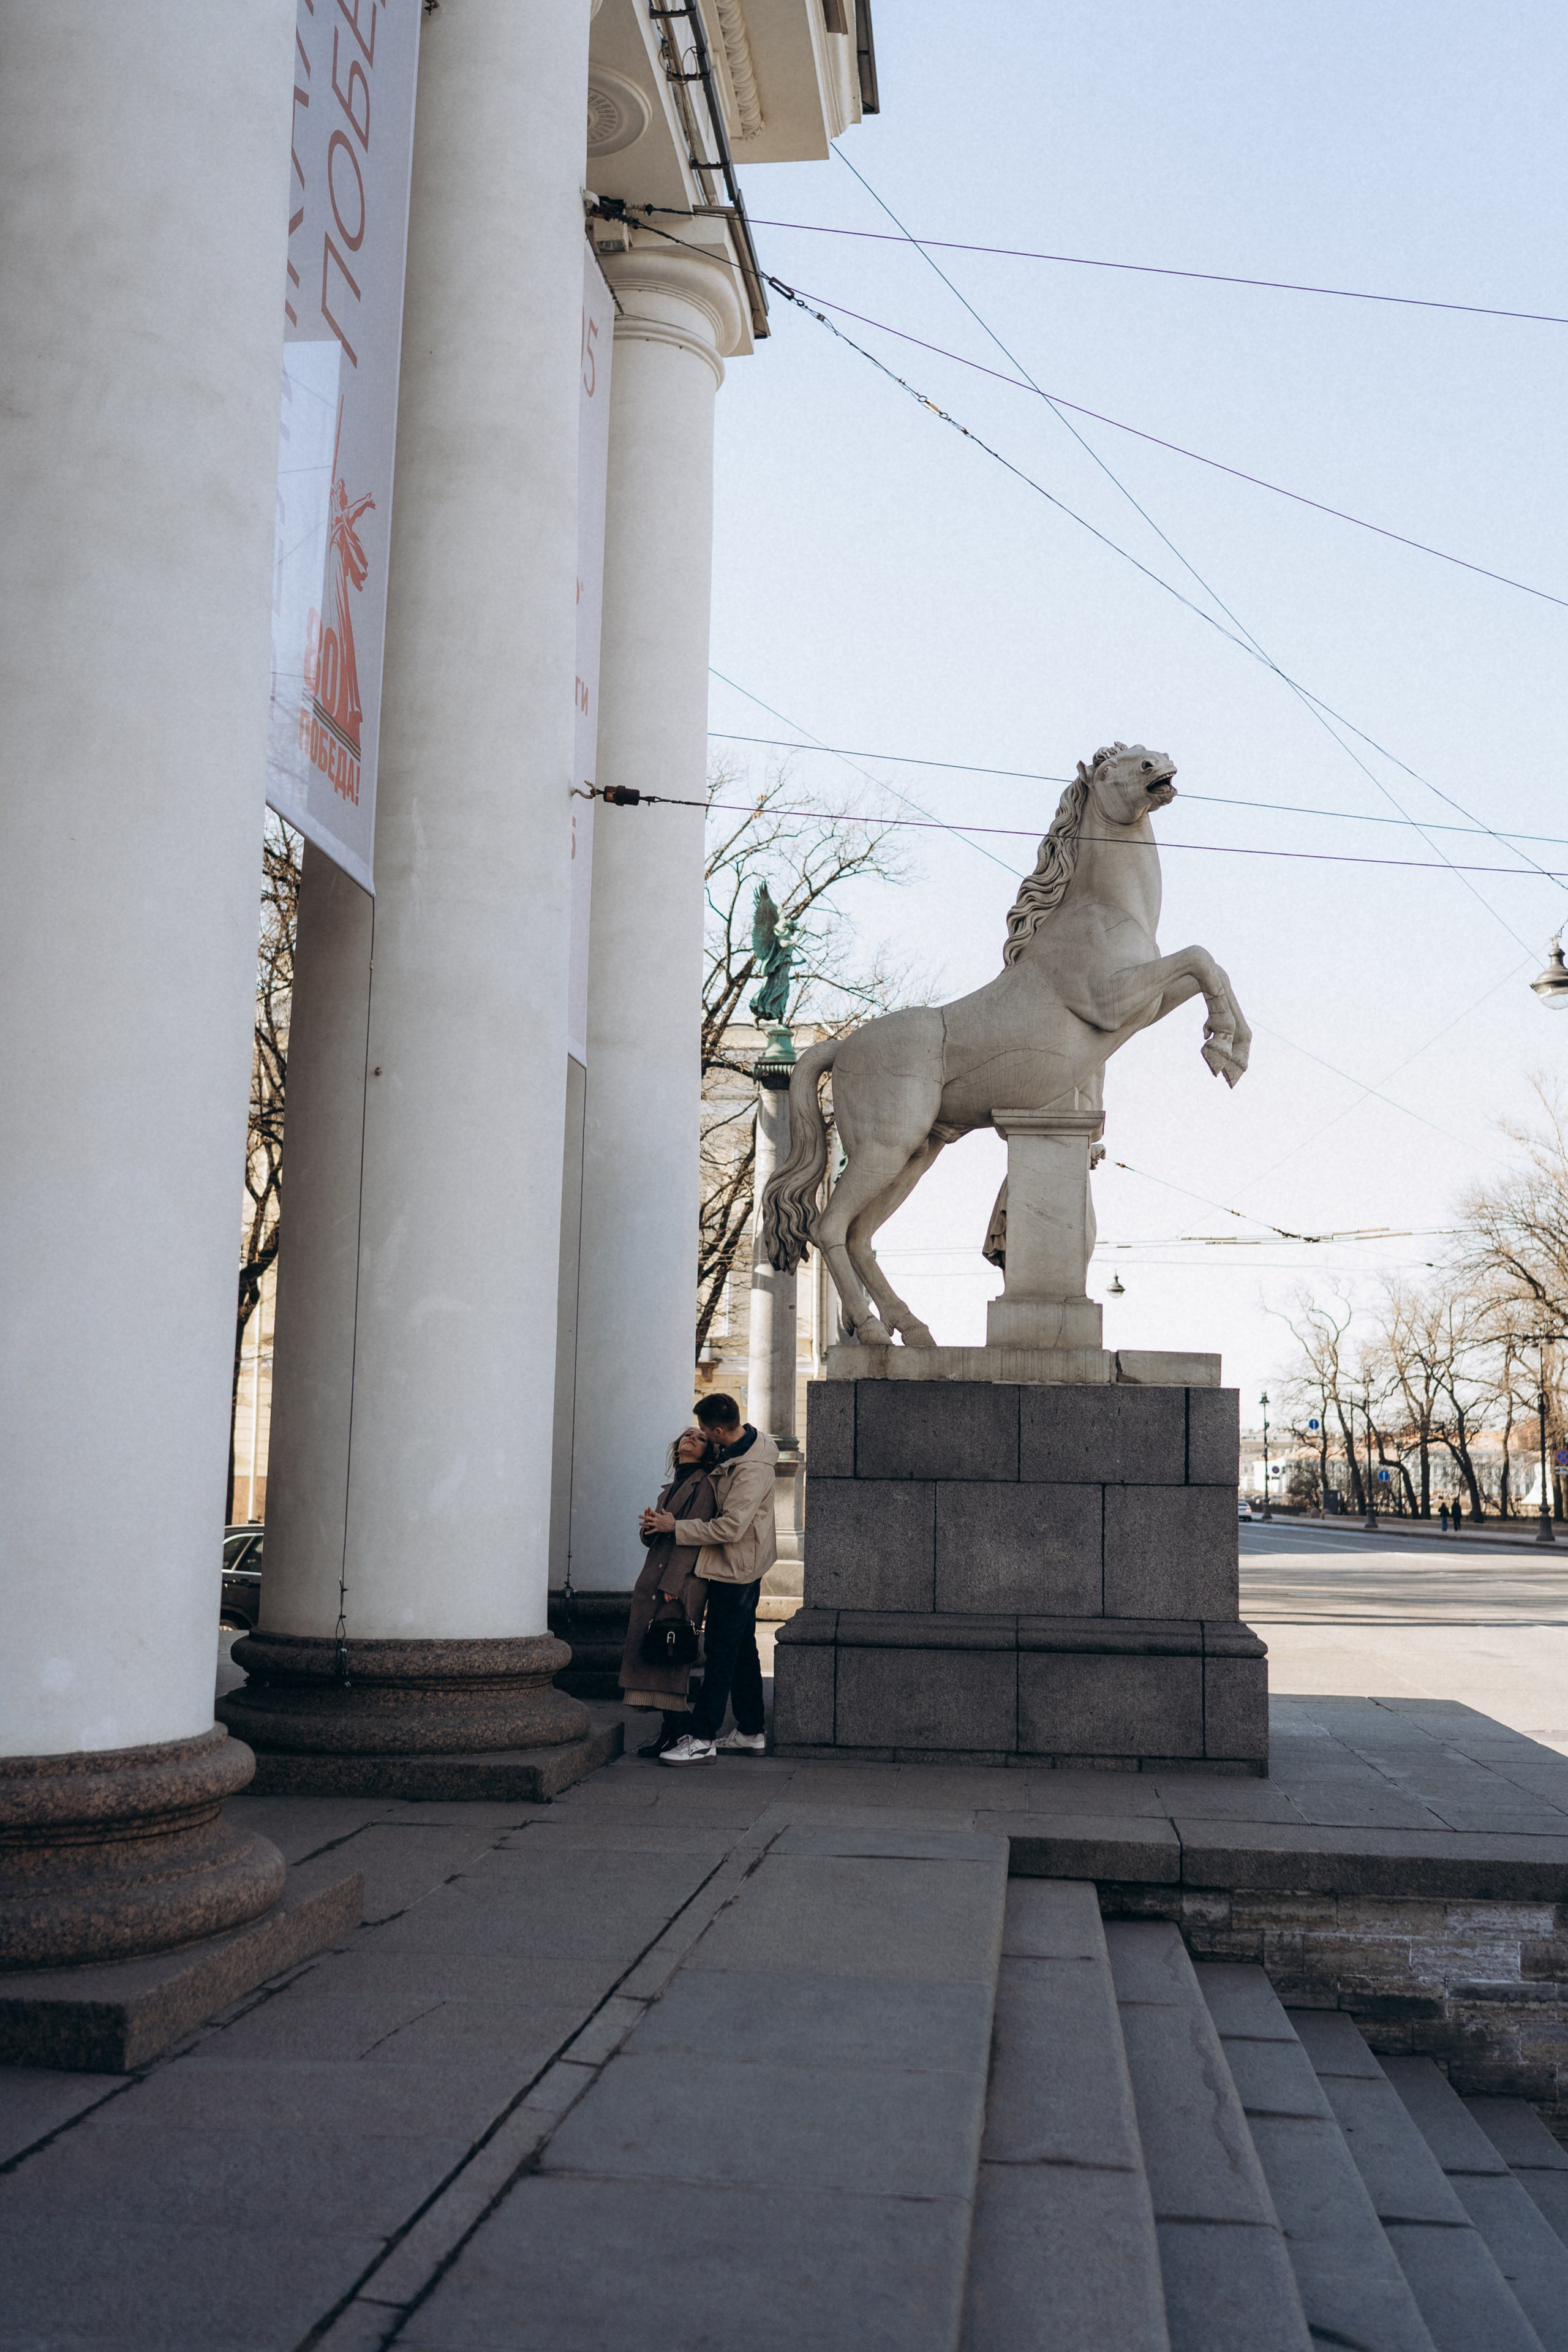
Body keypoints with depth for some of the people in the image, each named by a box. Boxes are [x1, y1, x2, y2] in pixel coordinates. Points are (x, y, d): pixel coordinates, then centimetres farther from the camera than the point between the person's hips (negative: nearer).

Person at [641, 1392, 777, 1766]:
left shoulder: (751, 1470, -26)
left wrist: (675, 1527, -21)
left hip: (736, 1569, -10)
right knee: (742, 1650, 15)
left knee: (721, 1653, -7)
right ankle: (751, 1733, 23)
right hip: (741, 1567, 10)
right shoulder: (733, 1448, 5)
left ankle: (703, 1739, -4)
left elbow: (730, 1527, -28)